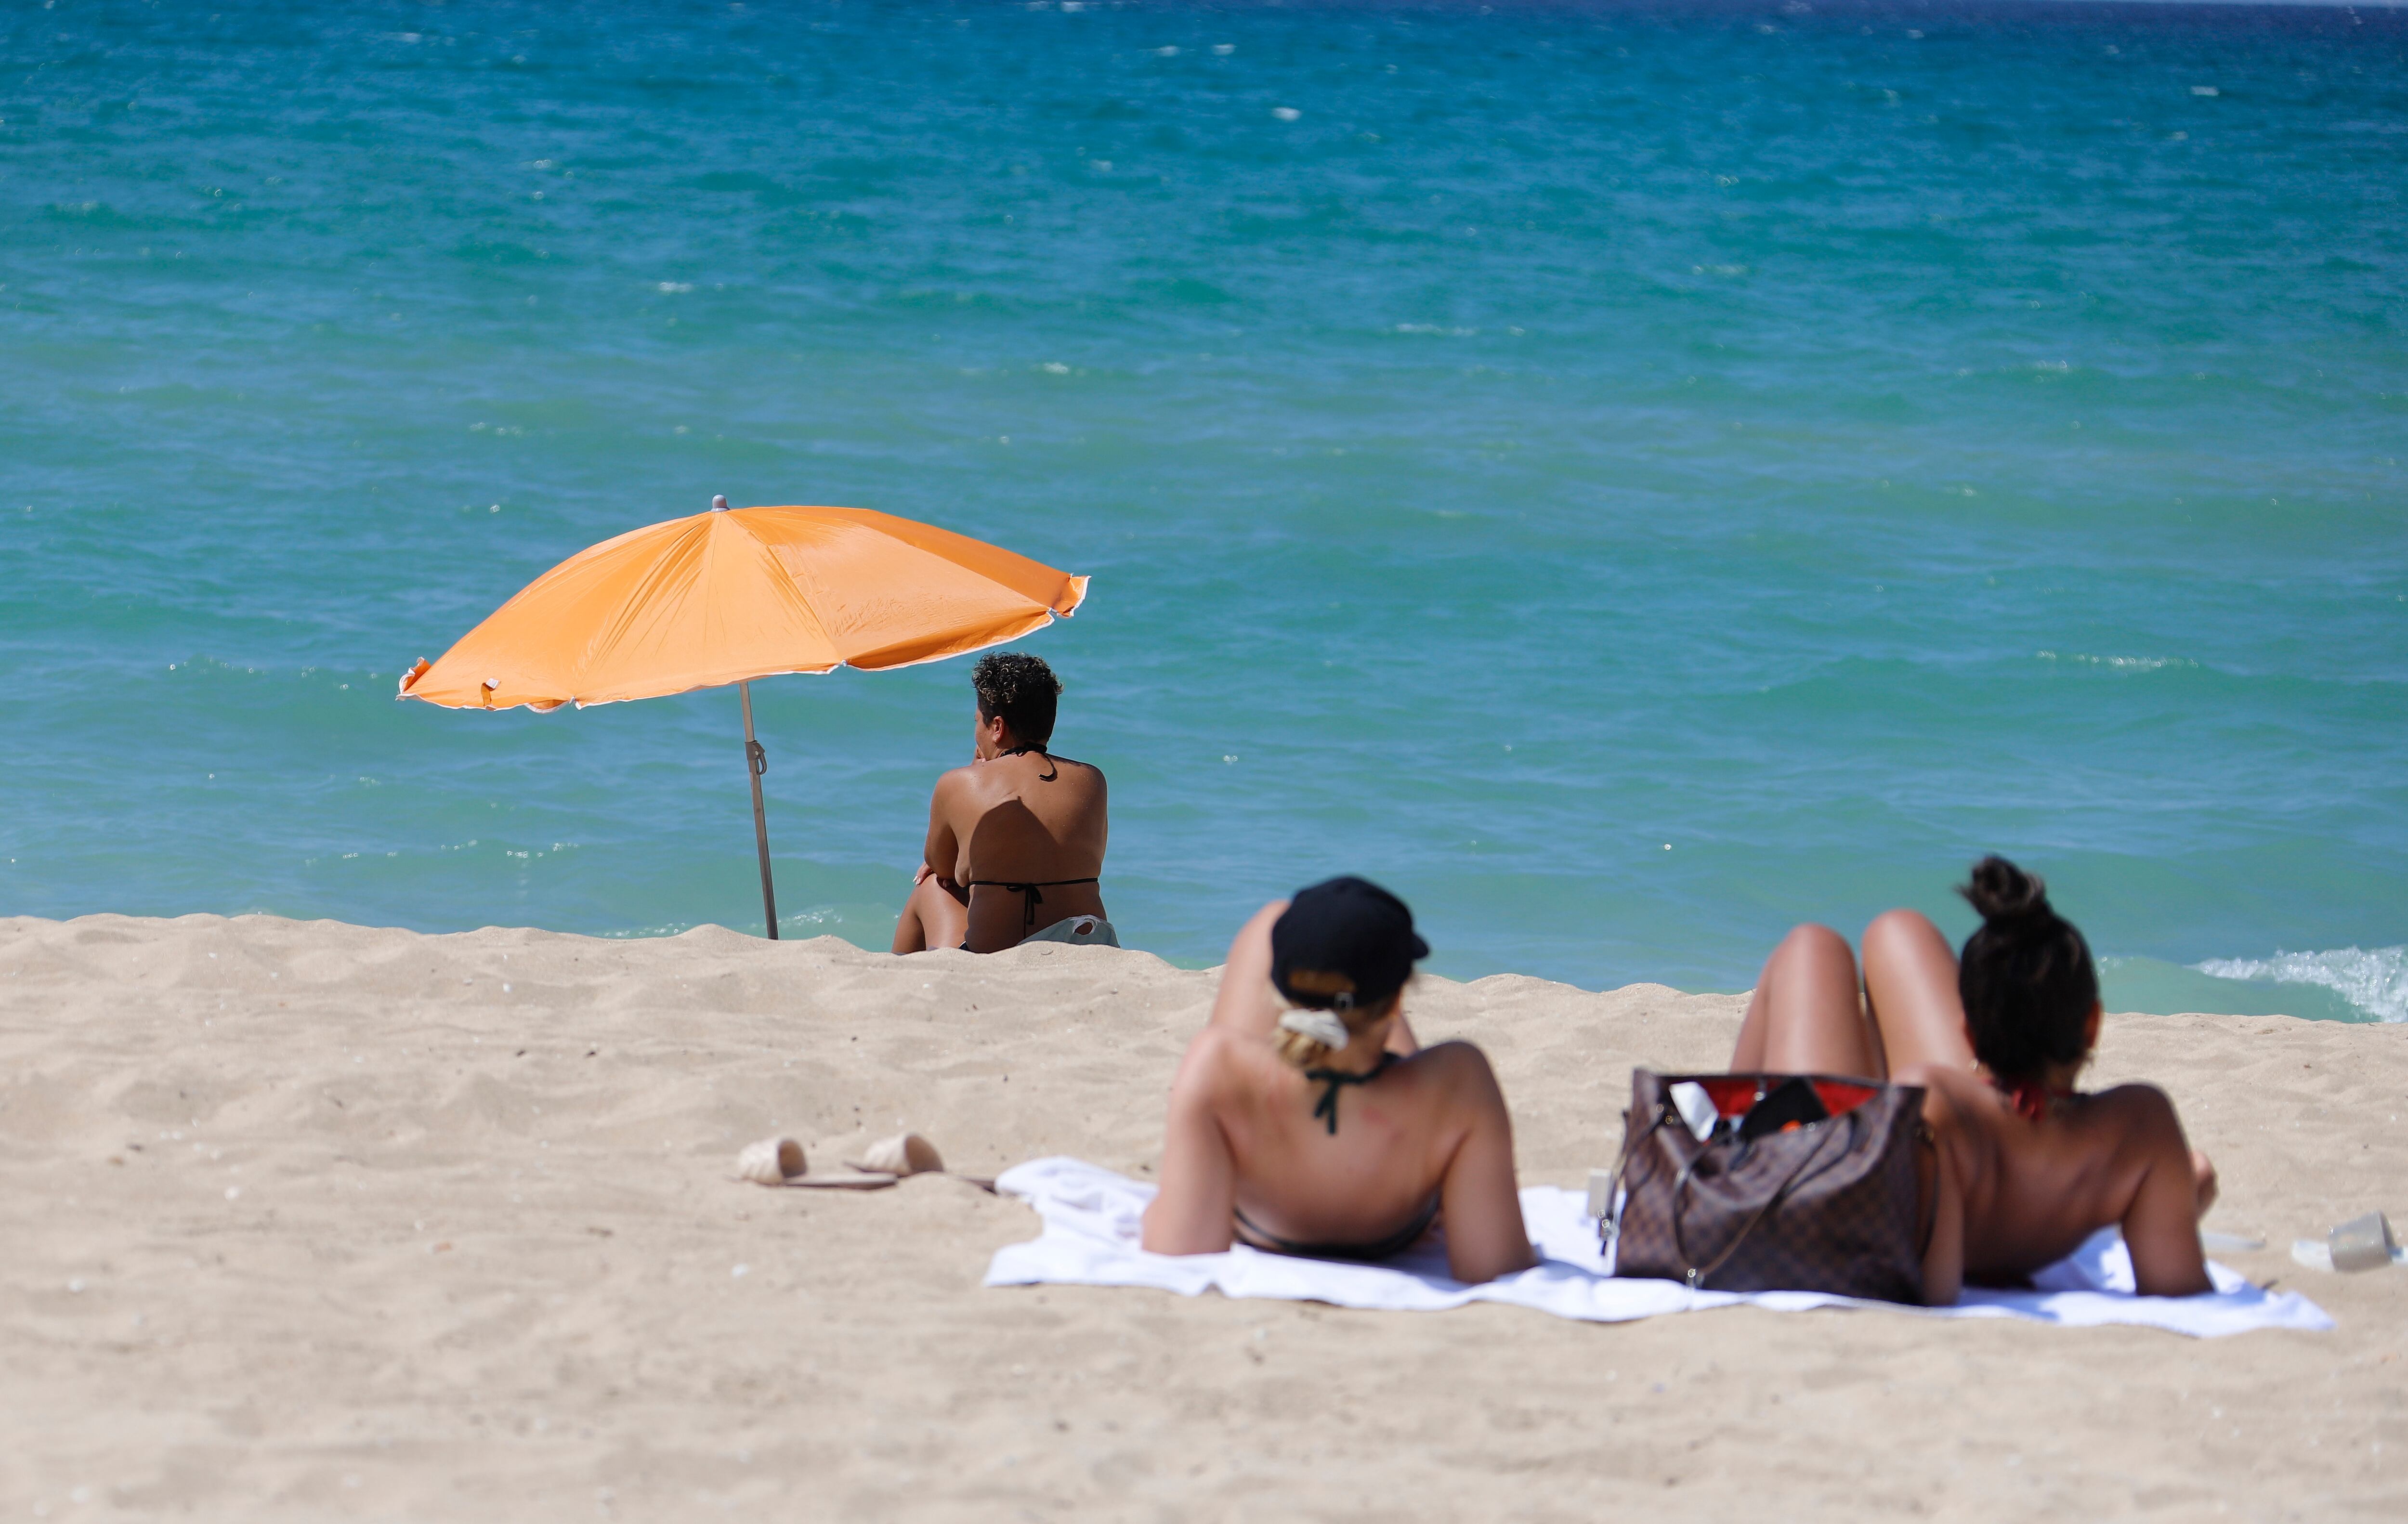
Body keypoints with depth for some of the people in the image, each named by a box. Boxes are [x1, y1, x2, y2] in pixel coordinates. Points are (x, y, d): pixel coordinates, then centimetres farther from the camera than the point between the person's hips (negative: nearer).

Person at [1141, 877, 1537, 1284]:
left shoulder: (1217, 1065, -47)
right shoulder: (1459, 1081, -45)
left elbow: (1179, 1259, -42)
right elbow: (1494, 1272, -39)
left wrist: (1162, 1207, -19)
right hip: (1402, 1237, 0)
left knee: (1275, 920, 21)